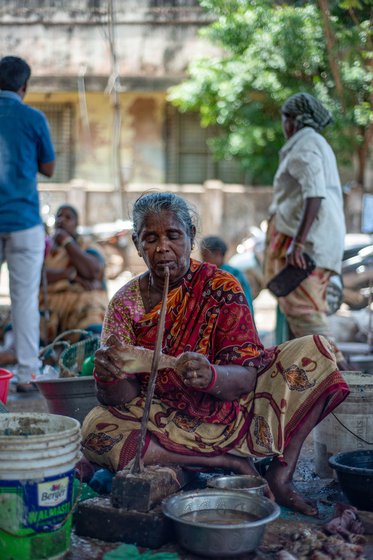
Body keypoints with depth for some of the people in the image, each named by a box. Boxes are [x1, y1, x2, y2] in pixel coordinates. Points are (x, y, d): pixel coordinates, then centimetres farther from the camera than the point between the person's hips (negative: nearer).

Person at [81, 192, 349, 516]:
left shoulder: (220, 288, -8)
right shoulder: (126, 304, -4)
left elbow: (246, 378, -16)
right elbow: (121, 398, -10)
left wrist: (209, 376, -40)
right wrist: (111, 374, -34)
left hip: (229, 414, -1)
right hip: (166, 425, 1)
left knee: (313, 351, -17)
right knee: (95, 430, -30)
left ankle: (281, 474, -21)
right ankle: (228, 461, -19)